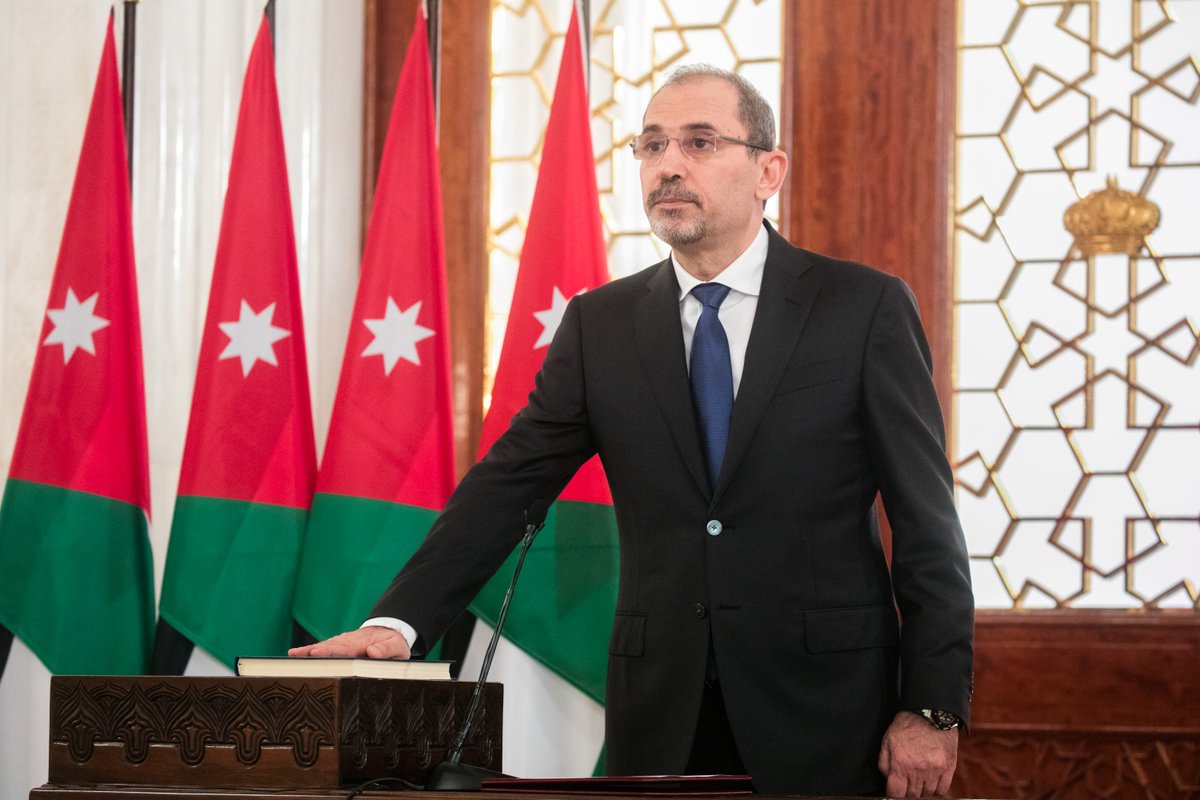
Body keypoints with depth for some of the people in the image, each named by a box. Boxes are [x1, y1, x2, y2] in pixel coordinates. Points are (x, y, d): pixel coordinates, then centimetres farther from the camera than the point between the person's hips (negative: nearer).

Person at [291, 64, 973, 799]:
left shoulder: (865, 308, -2)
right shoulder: (601, 325, 8)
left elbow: (925, 518, -3)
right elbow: (507, 485, 2)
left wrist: (933, 708, -8)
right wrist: (400, 620, -11)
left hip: (825, 704, -2)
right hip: (662, 709, 3)